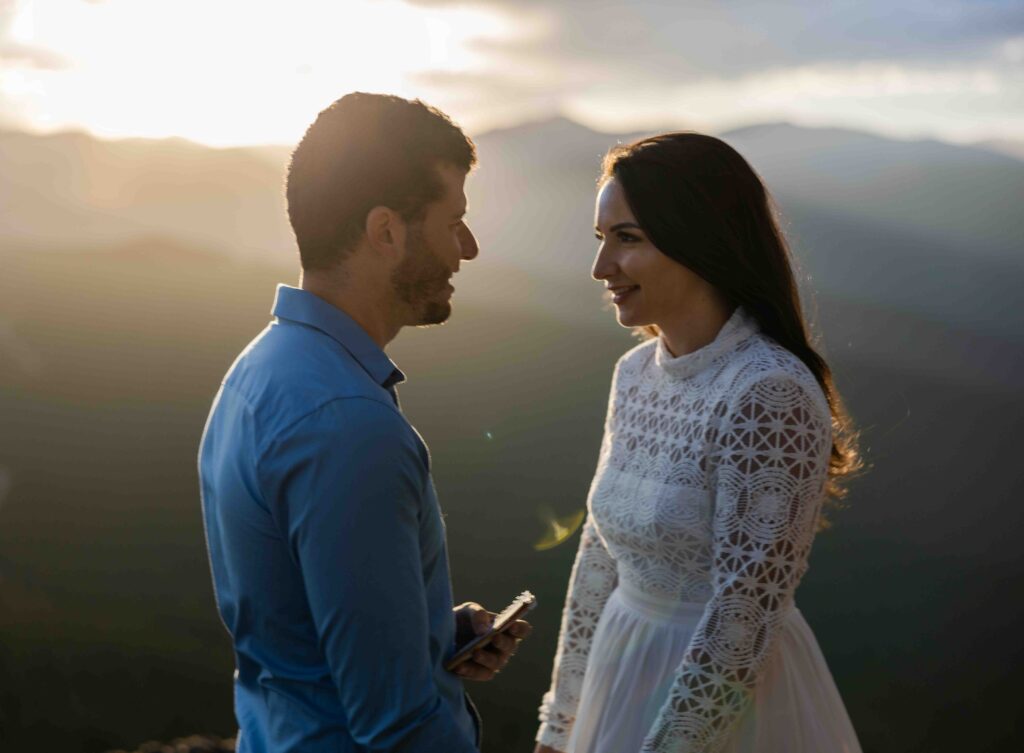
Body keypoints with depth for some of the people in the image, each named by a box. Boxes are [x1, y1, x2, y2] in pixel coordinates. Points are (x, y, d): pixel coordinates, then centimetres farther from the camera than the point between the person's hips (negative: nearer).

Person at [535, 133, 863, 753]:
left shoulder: (770, 397, -24)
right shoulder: (637, 372, 1)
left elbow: (741, 620, -23)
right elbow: (601, 555, 7)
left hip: (720, 703, -7)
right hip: (623, 671, 7)